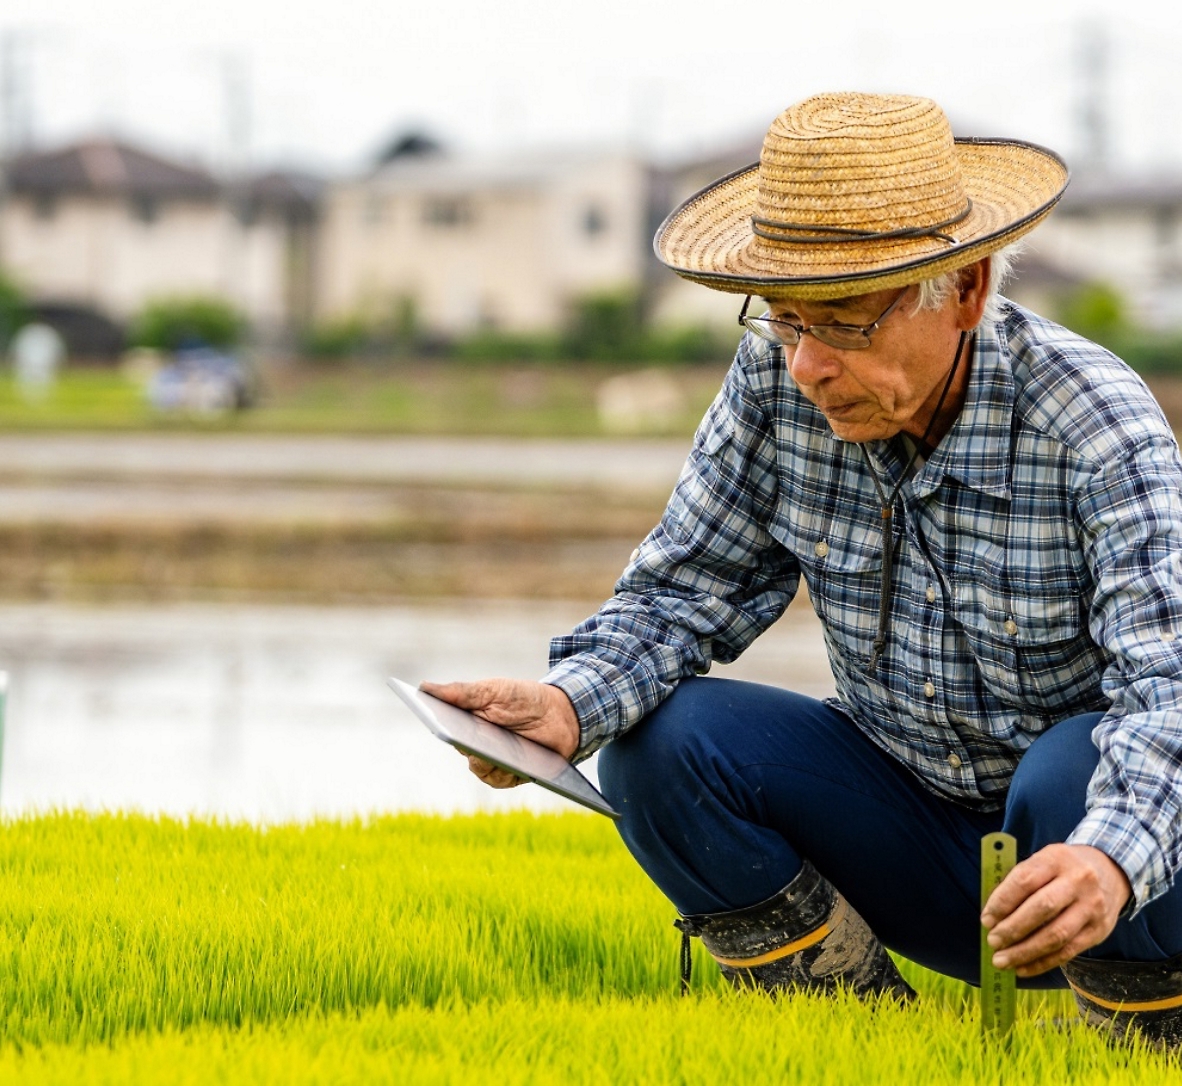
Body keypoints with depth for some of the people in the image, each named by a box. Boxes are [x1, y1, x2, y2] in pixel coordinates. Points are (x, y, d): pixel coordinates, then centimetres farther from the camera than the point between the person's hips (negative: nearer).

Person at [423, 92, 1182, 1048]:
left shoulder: (1094, 424, -24)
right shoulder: (776, 381, -10)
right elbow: (685, 591, -2)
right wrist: (571, 701, -26)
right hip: (913, 840, 4)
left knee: (1079, 774, -37)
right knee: (661, 745, -17)